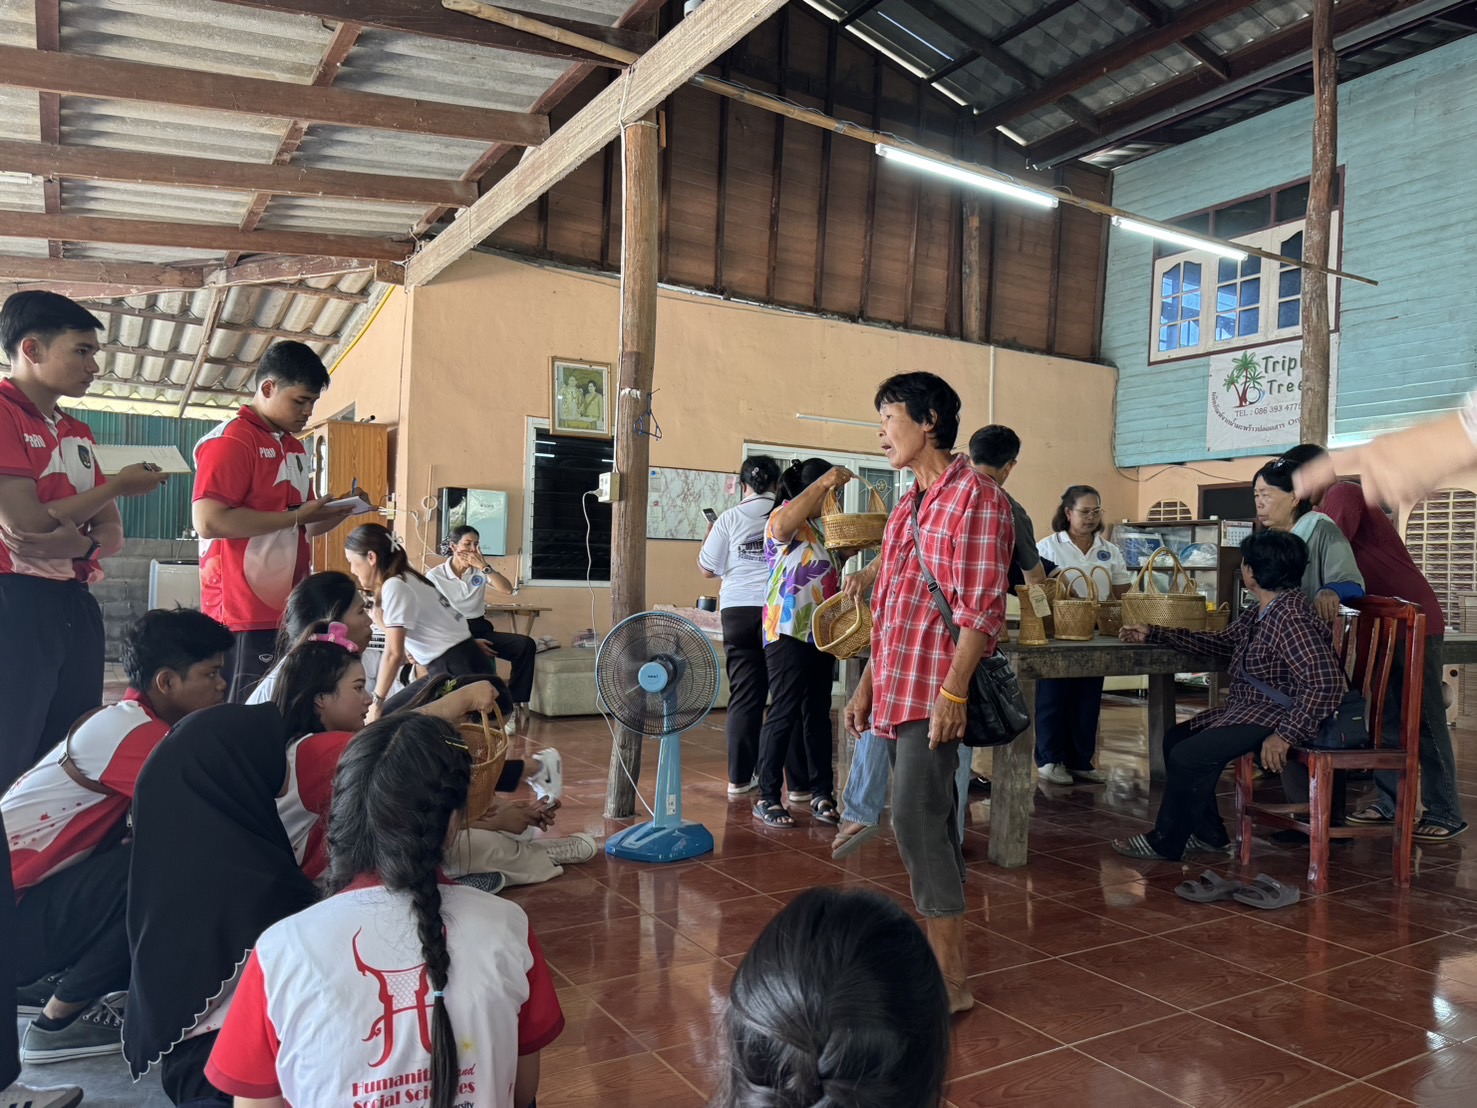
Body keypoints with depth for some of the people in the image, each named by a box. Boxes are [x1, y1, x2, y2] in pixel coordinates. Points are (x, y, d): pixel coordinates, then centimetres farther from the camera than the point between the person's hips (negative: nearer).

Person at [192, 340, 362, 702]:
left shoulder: (294, 446, 17)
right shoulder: (231, 439, -9)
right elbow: (210, 521, -21)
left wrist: (337, 512, 6)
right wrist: (296, 516, -18)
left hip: (289, 610, 8)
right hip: (244, 613, -8)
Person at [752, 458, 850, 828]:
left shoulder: (815, 526, 20)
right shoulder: (783, 517, -9)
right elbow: (781, 526, -36)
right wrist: (824, 482, -39)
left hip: (819, 634, 9)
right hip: (789, 632, -9)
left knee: (818, 714, 11)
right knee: (785, 713, -7)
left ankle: (821, 793, 17)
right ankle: (767, 798, 1)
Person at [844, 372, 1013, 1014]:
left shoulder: (975, 496, -9)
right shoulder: (908, 506, 18)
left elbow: (983, 606, -16)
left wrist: (953, 690, -22)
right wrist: (867, 685, 18)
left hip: (935, 690, -9)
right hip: (898, 689, 9)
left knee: (917, 822, -10)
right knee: (931, 824, 13)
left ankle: (951, 980, 1)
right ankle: (939, 957, 23)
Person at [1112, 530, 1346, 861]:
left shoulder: (1292, 618, -23)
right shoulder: (1259, 612, 8)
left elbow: (1325, 681, -30)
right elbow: (1222, 642, 21)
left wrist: (1286, 735, -32)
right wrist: (1153, 634, 20)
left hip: (1276, 717, -11)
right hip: (1247, 708, 11)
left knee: (1188, 757, -19)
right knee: (1175, 739, 13)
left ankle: (1165, 843, 1)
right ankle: (1208, 835, 18)